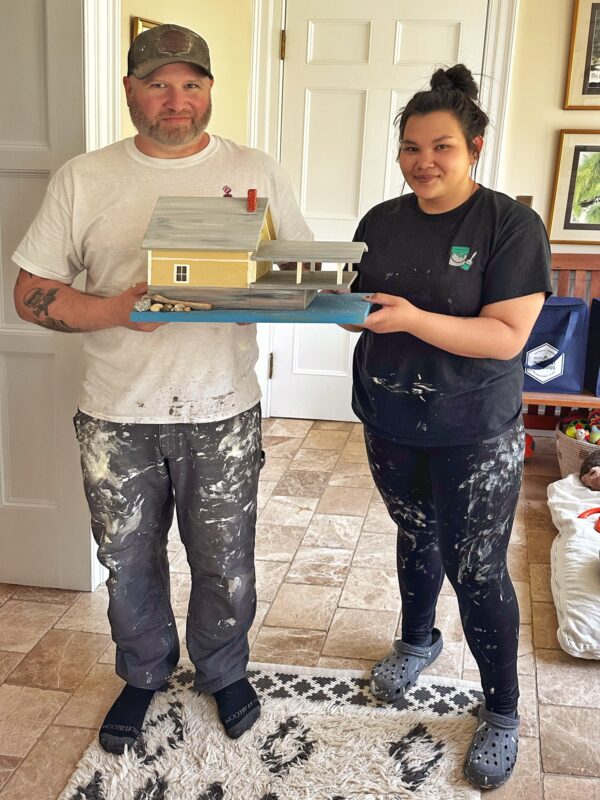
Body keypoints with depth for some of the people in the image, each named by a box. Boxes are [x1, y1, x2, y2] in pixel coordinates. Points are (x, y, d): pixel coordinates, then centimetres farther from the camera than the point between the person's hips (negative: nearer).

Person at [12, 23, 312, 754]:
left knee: (225, 564, 14)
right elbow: (31, 294, -3)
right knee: (129, 563, 17)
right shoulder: (83, 179, -1)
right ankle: (144, 673, 44)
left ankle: (223, 669, 42)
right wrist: (114, 310, -21)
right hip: (117, 417, 1)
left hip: (222, 411, 0)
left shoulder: (257, 172, 1)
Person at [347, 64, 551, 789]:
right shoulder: (382, 222, 4)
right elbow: (362, 312, 10)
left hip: (473, 436, -4)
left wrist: (413, 319, -32)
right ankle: (417, 641, 47)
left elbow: (507, 335, -20)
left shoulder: (511, 225, -13)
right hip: (391, 425, 5)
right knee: (415, 537, 22)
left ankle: (501, 713, 23)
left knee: (477, 570, 3)